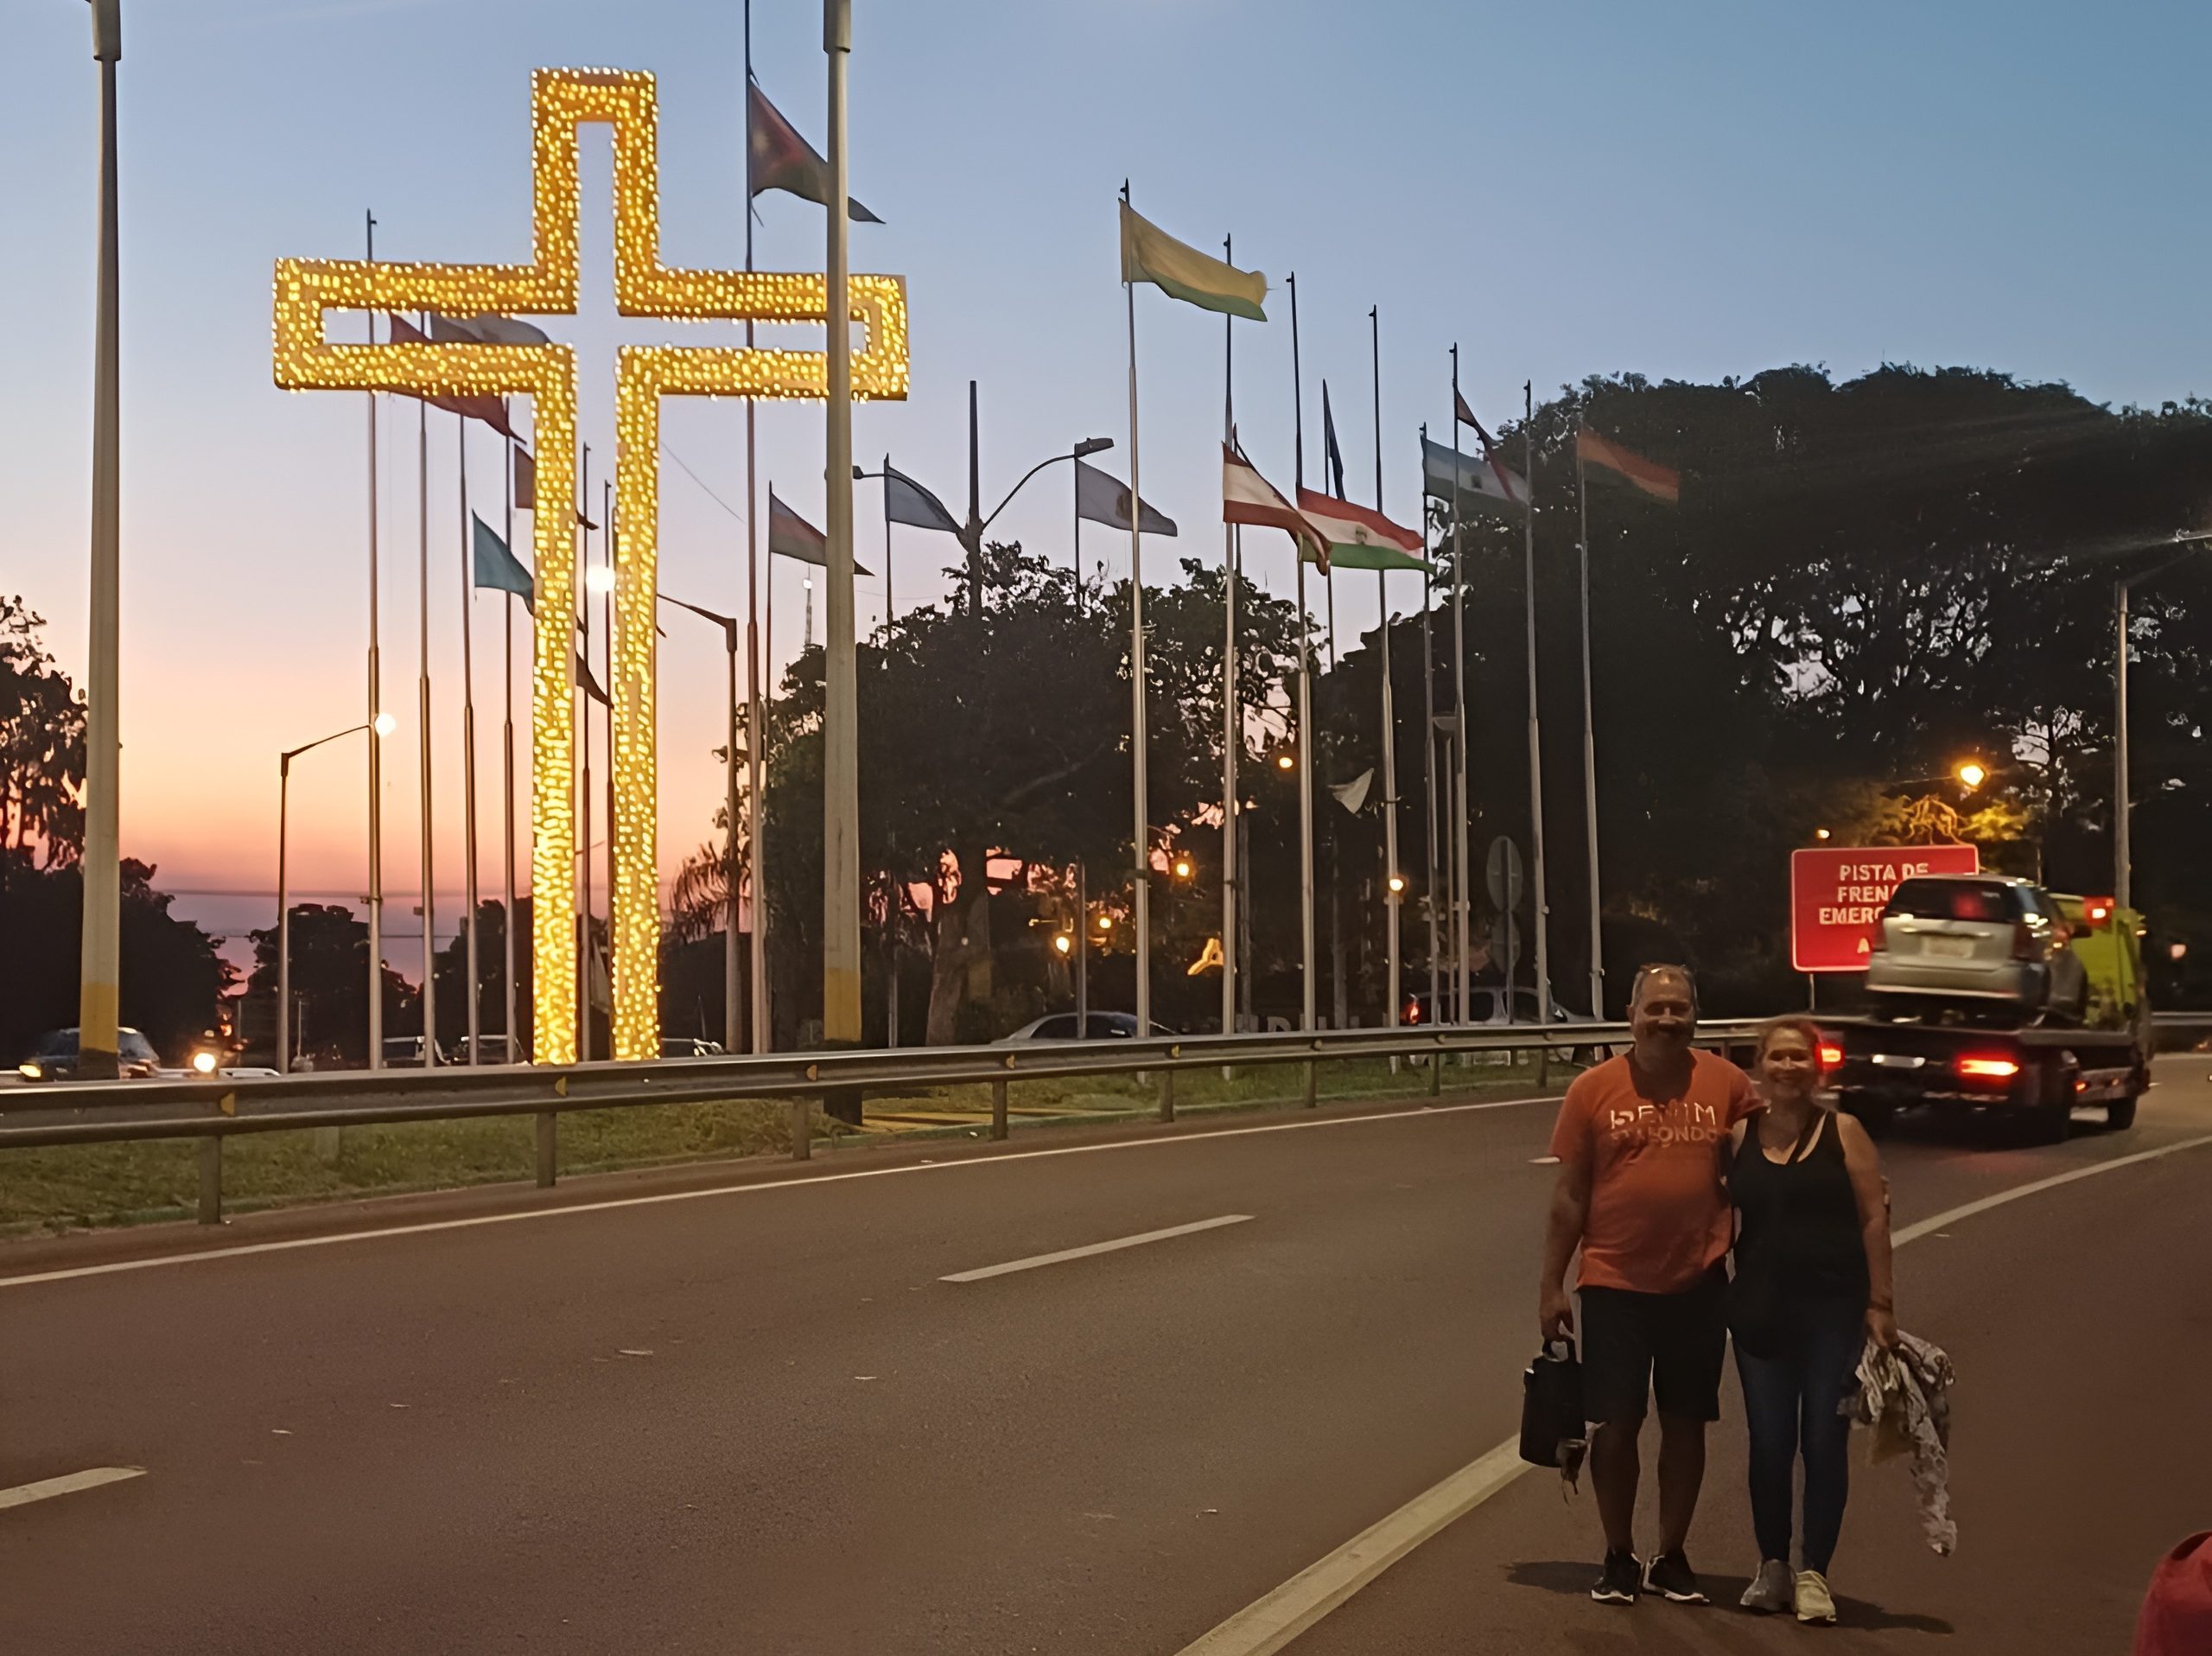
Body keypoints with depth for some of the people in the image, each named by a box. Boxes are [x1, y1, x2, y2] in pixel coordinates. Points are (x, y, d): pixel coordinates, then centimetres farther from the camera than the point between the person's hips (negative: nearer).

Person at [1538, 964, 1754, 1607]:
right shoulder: (1594, 1089, -4)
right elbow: (1569, 1194, 0)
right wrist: (1552, 1286, -1)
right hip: (1614, 1283, -1)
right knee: (1617, 1422, 5)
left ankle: (1672, 1557, 24)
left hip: (1698, 1283, 1)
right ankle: (1618, 1557, 20)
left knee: (1685, 1422, 10)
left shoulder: (1728, 1085, -2)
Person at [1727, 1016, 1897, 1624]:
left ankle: (1814, 1573, 12)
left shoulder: (1843, 1132, -2)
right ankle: (1772, 1567, 22)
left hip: (1833, 1310, -2)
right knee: (1769, 1444, 9)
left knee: (1825, 1443, 2)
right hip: (1760, 1310, 2)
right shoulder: (1739, 1135, 5)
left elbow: (1874, 1219, -3)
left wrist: (1879, 1304, -7)